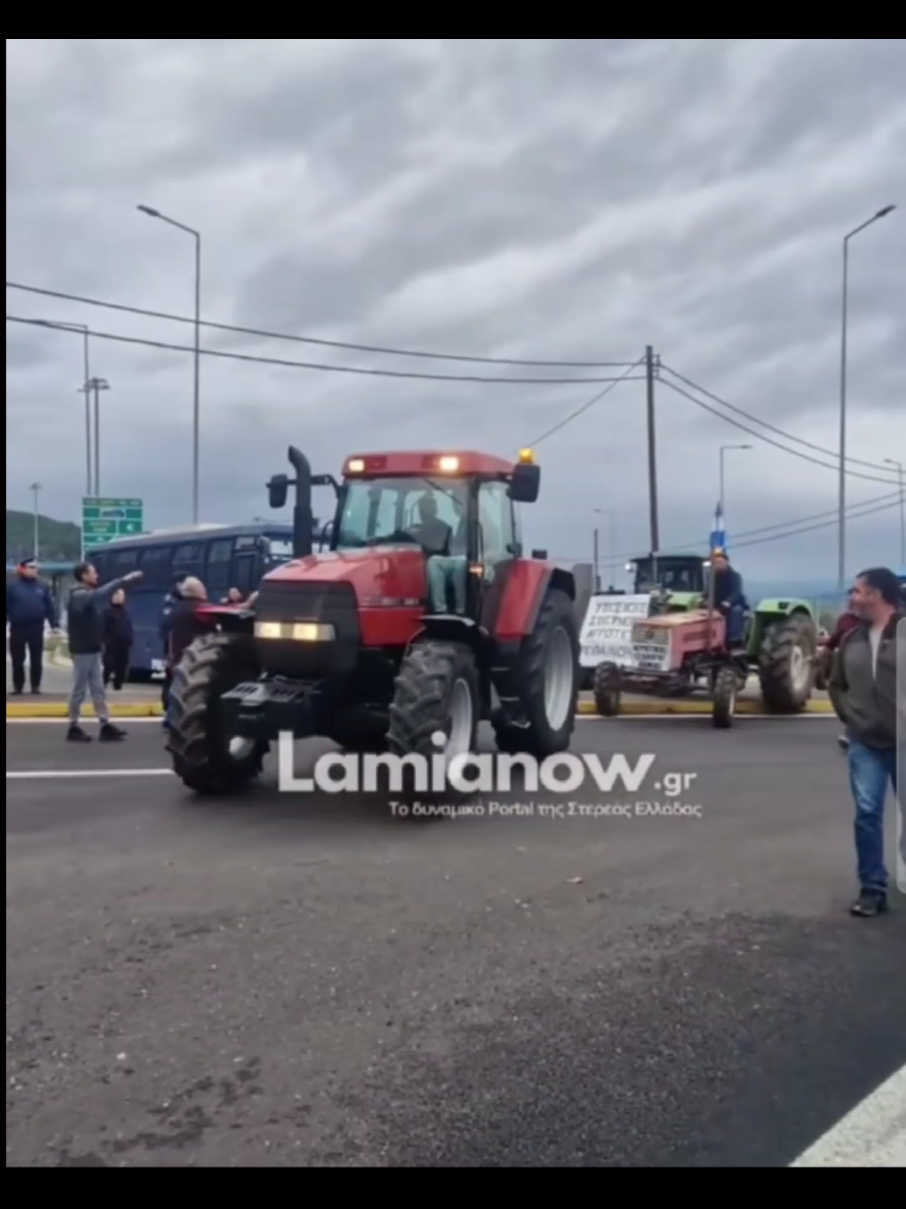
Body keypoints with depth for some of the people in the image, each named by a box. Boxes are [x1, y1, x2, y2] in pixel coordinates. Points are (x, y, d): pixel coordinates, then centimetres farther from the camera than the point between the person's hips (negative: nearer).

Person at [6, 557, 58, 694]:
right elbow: (7, 608, -2)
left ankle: (36, 686, 16)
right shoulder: (12, 587, -1)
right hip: (17, 628, -1)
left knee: (36, 660, 7)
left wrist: (54, 625, 1)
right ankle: (18, 687, 16)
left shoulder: (42, 587, 6)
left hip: (36, 628, 1)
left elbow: (50, 608, 6)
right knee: (17, 660, 7)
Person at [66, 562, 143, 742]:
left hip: (93, 649, 9)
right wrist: (124, 580, -36)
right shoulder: (79, 596, -18)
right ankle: (73, 728, 9)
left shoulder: (87, 596, 17)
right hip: (83, 650, -9)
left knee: (98, 689, 8)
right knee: (80, 690, -1)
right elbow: (100, 594, -33)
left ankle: (105, 725, 10)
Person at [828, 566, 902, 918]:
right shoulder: (851, 639, 8)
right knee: (867, 813, 0)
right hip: (866, 743, 4)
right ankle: (873, 889, 8)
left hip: (900, 742, -4)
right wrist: (850, 716, 8)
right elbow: (837, 685, 20)